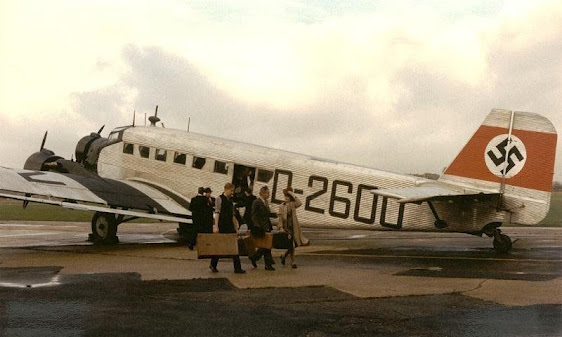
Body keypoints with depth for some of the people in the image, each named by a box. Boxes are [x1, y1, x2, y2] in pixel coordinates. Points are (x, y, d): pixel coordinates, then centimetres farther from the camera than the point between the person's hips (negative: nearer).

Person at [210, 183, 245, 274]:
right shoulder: (220, 199, -6)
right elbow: (217, 213, -13)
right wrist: (216, 226, -20)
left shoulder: (230, 200, 15)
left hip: (230, 227, 7)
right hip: (222, 226, -7)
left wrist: (236, 227, 17)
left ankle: (237, 268, 2)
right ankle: (213, 265, 17)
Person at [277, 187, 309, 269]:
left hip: (294, 227, 3)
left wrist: (293, 195, -17)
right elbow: (280, 218, -2)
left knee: (293, 244, 5)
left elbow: (299, 203, -19)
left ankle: (284, 255, 28)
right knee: (291, 245, -3)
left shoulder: (293, 205, 3)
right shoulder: (281, 206, -1)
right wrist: (281, 227, -12)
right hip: (286, 227, -2)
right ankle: (292, 261, 10)